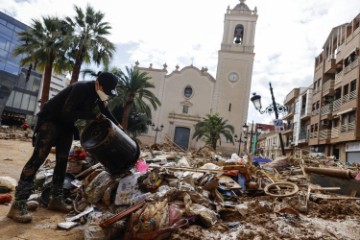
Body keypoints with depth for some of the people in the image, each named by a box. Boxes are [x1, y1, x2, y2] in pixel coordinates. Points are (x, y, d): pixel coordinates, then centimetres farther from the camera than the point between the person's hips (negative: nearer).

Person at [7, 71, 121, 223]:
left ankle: (56, 199, 10)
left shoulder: (98, 93, -2)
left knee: (62, 160, 4)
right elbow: (67, 112, -31)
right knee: (38, 157, -16)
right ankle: (18, 205, -15)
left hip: (66, 124, 8)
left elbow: (105, 111, 15)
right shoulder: (81, 88, -28)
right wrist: (94, 116, -29)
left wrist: (117, 125, 10)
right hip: (50, 119, -8)